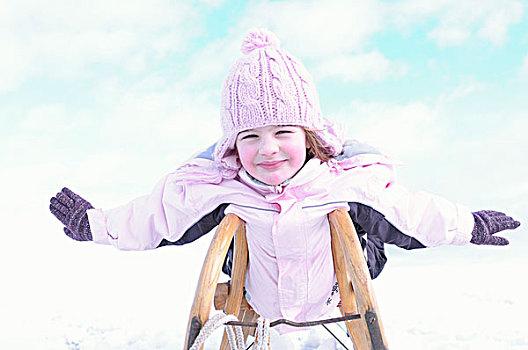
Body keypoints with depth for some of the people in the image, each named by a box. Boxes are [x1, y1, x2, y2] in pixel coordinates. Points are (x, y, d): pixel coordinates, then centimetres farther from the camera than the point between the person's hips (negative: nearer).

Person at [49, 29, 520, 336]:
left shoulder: (349, 180, -30)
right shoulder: (212, 186, -30)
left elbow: (415, 211, -14)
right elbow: (152, 216, -16)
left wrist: (470, 226, -1)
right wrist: (93, 223, -11)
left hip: (332, 299, -1)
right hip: (257, 306, 2)